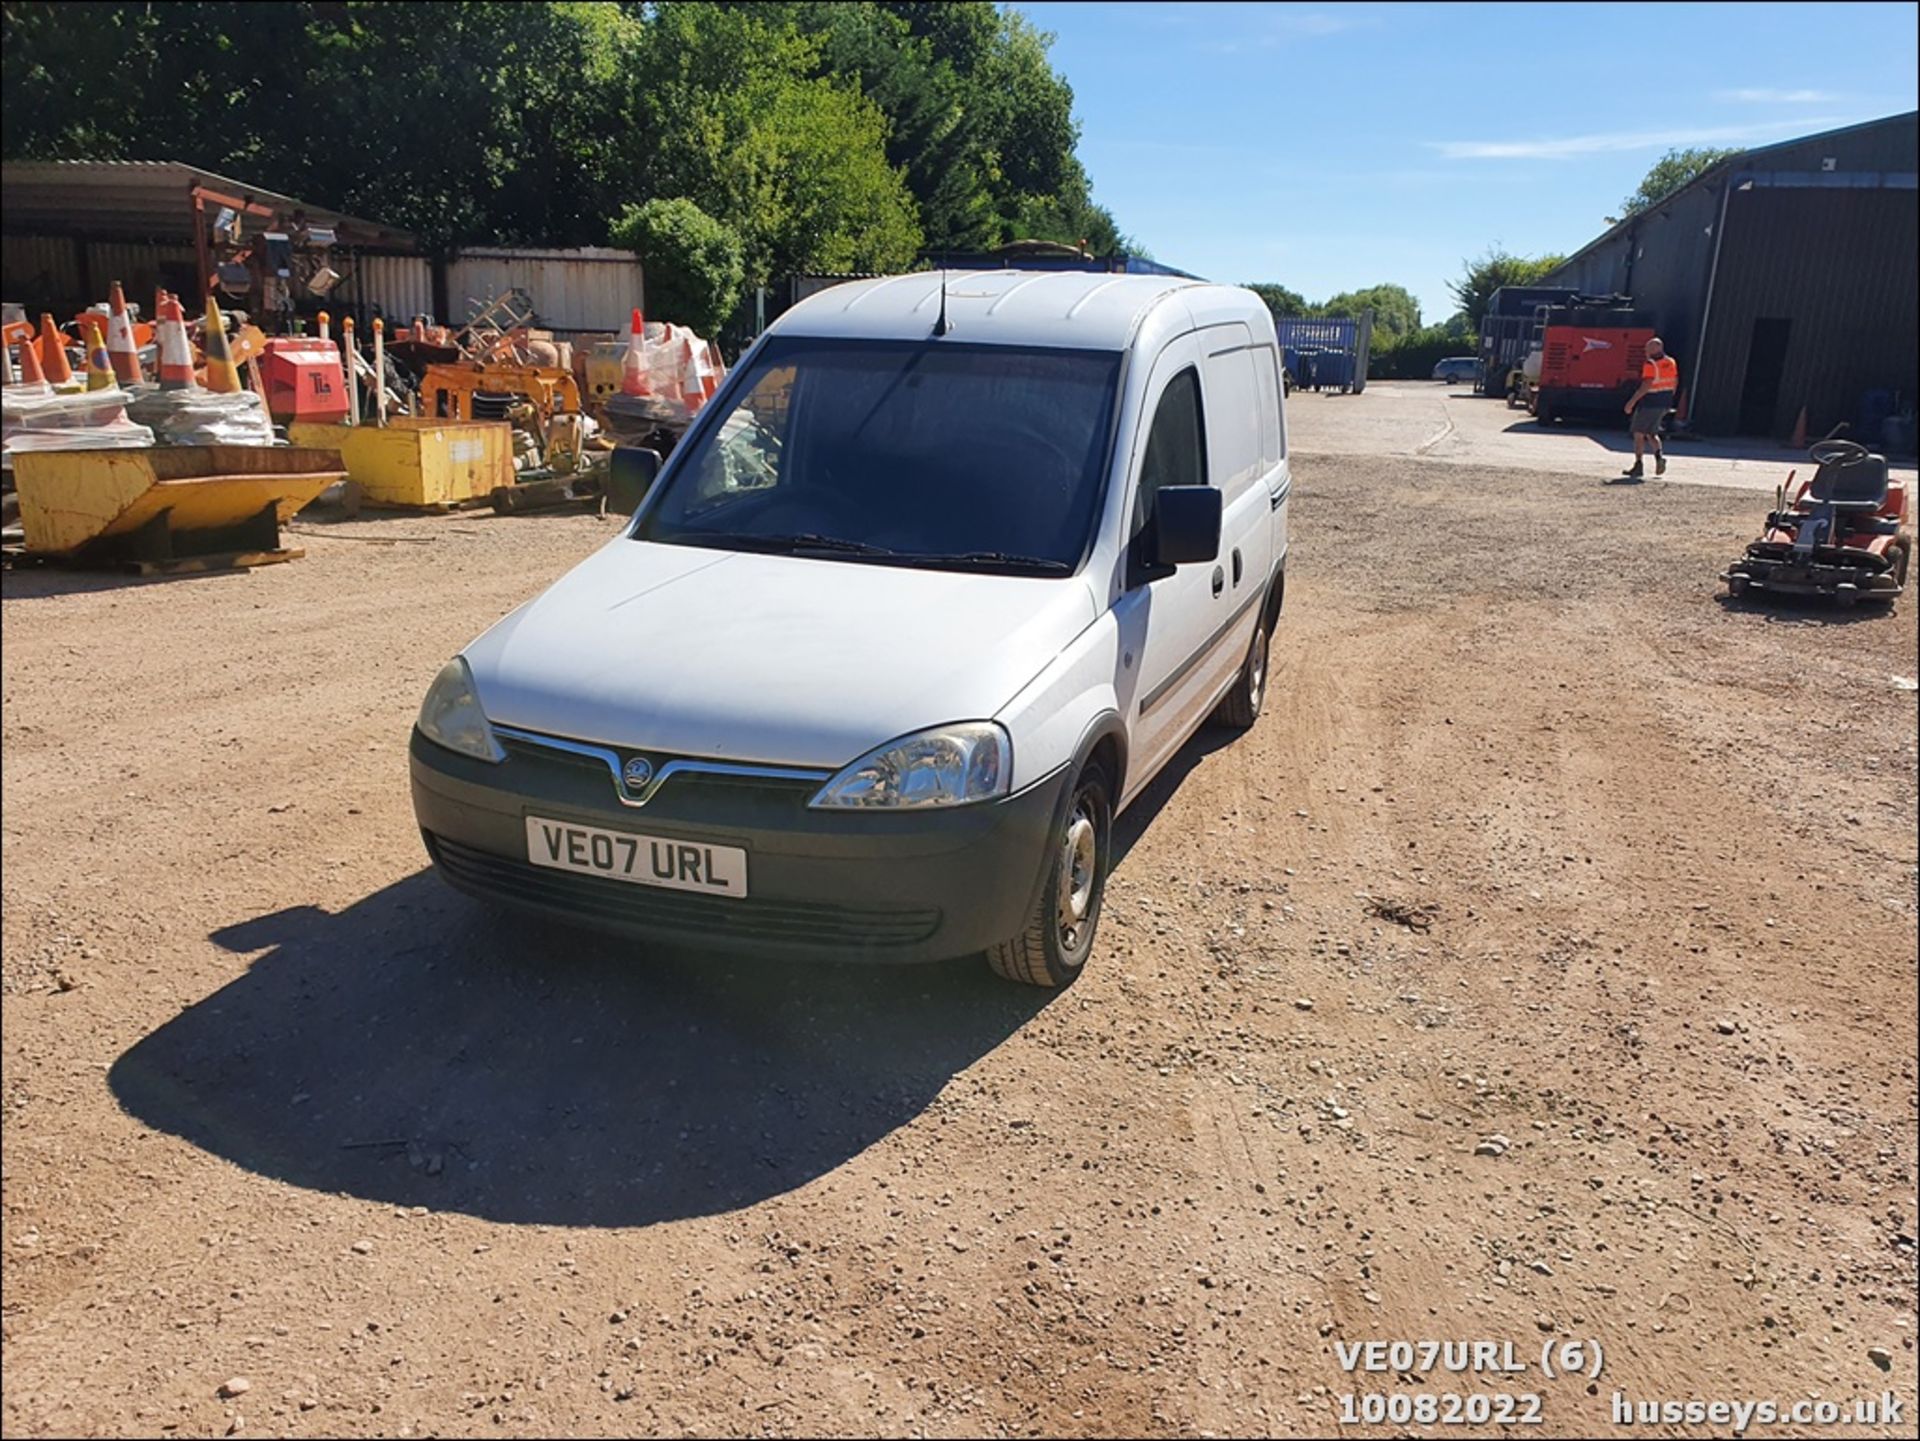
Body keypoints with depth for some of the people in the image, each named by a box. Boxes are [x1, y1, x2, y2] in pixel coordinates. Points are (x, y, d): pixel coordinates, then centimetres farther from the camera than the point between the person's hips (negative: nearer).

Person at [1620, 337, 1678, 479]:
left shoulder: (1650, 364, -16)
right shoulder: (1671, 362, 8)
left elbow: (1646, 386, -23)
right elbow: (1675, 383, 12)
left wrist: (1632, 402, -21)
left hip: (1648, 403, -8)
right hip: (1664, 404, 8)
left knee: (1639, 434, 3)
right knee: (1651, 434, 20)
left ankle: (1639, 465, 1)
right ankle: (1659, 456, -5)